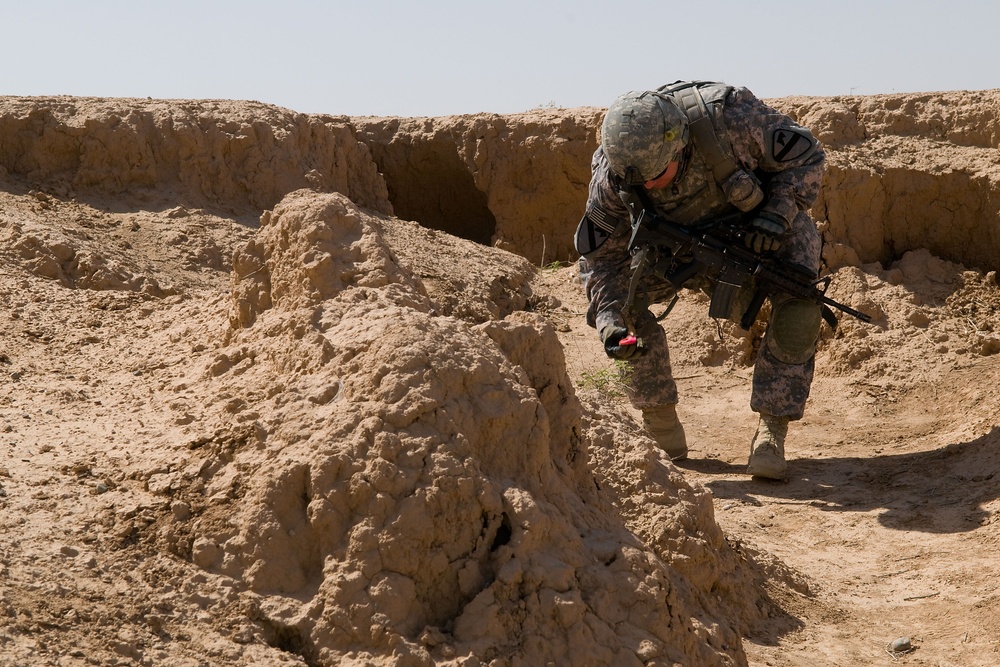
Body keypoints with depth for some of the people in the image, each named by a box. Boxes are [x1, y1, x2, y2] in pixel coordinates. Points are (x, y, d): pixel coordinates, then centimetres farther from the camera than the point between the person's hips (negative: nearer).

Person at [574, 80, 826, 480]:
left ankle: (771, 434, -14)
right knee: (625, 300, -17)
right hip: (680, 233, 2)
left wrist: (777, 214, -36)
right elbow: (601, 258, -18)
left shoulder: (730, 118, -39)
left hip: (761, 221, -2)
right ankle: (662, 432, -2)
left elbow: (807, 155, -22)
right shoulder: (612, 177, -31)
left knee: (797, 306, -26)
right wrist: (609, 321, -34)